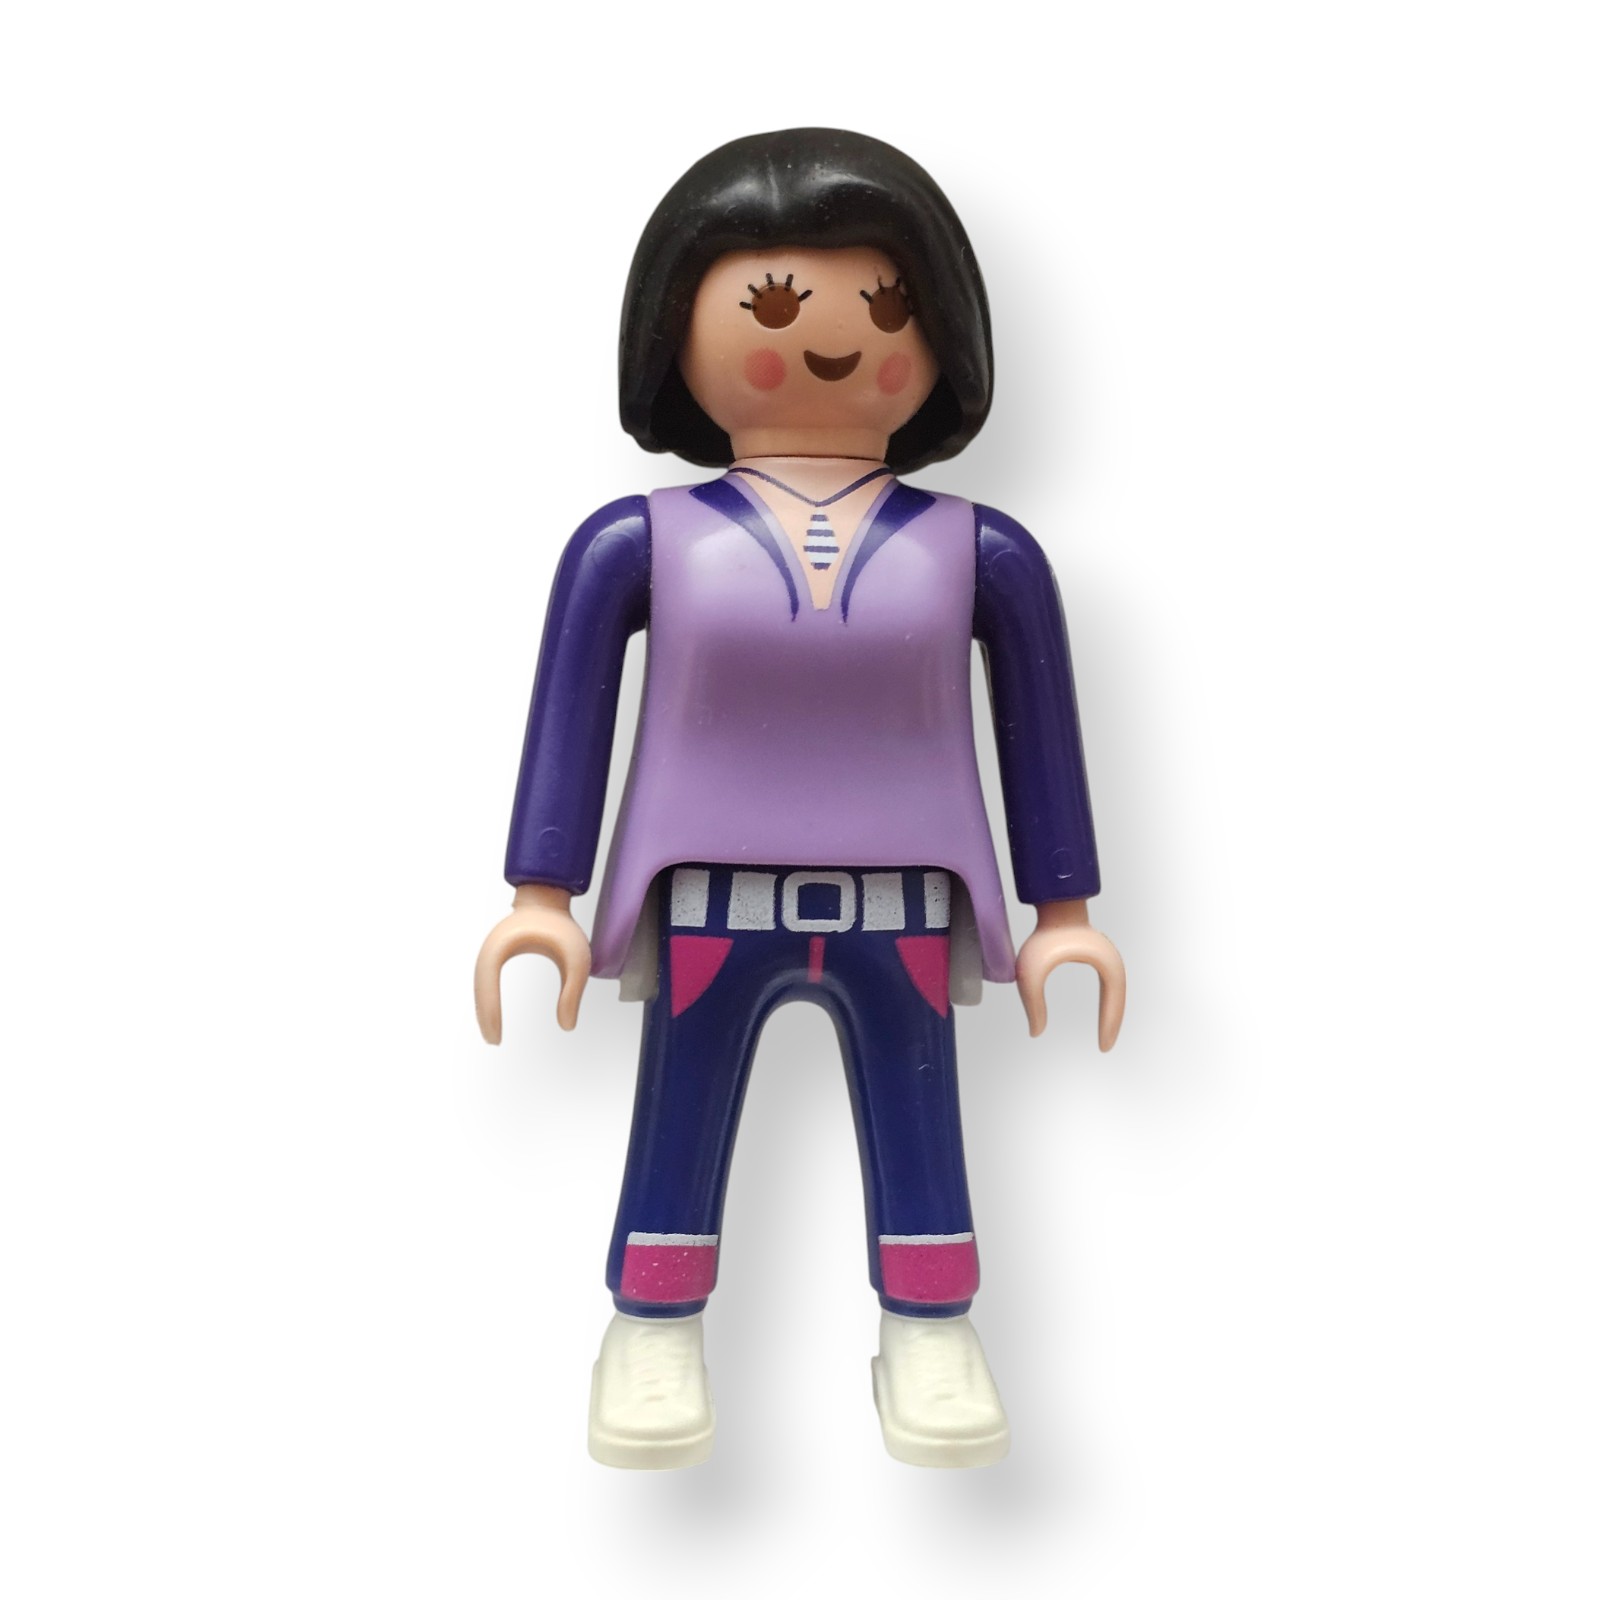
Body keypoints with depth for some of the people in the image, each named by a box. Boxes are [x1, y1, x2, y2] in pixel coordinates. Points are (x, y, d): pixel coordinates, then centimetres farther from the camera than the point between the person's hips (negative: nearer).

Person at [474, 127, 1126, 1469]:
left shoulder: (978, 552, 0)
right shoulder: (639, 540, -3)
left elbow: (1040, 727, 5)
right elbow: (571, 713, 1)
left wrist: (1064, 913, 5)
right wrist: (542, 899, -2)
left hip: (902, 911, 1)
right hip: (710, 906, 0)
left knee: (917, 1129, 10)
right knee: (678, 1130, 9)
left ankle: (931, 1342, 29)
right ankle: (652, 1342, 28)